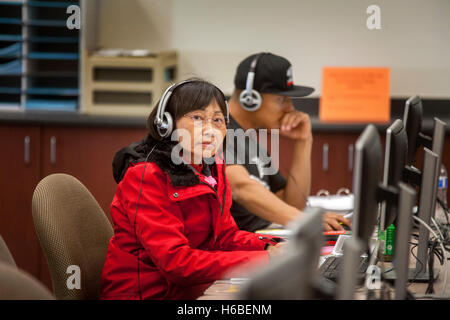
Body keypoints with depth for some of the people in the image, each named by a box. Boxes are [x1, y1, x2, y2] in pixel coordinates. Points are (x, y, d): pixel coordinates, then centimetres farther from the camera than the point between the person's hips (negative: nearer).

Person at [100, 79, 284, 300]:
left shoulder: (211, 168, 7)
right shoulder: (145, 176, -17)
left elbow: (225, 235, 9)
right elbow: (176, 262, -23)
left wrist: (269, 247, -12)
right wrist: (264, 259, -25)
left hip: (187, 290, 8)